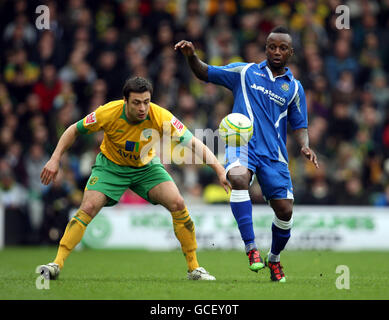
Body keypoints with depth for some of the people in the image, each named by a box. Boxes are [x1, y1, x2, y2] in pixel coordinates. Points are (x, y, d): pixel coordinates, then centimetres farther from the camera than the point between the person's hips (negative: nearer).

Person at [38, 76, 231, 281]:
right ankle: (57, 264, -15)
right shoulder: (109, 113, -28)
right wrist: (55, 159, -18)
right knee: (88, 208, -21)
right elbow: (74, 130, -11)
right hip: (111, 165, -1)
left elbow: (194, 143, -26)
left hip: (146, 166, 1)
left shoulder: (161, 117, -28)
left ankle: (194, 268, -5)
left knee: (178, 204, -17)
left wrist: (220, 170, -36)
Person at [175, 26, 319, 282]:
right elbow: (205, 73, 12)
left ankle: (274, 258, 26)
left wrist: (305, 146, -5)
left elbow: (299, 125, 16)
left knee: (285, 211, -5)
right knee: (238, 178, -35)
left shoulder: (294, 87, 13)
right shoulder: (245, 72, 10)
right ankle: (251, 247, -33)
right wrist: (191, 56, -8)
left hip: (274, 154, 2)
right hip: (242, 143, -2)